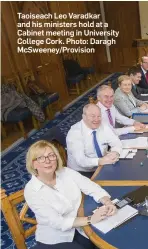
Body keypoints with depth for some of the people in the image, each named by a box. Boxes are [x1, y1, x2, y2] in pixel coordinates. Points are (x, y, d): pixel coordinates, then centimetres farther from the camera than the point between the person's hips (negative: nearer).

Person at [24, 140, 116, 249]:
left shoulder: (67, 172, -8)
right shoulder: (31, 190, -20)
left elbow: (93, 188, -7)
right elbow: (57, 222, -22)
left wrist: (108, 203, -27)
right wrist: (90, 219, -29)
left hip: (79, 228, 4)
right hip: (54, 240, -4)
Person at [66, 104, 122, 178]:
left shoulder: (103, 126, -3)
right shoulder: (74, 133, -20)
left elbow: (117, 143, 1)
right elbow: (80, 160, -28)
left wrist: (115, 153, -22)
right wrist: (100, 161, -41)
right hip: (81, 173, -6)